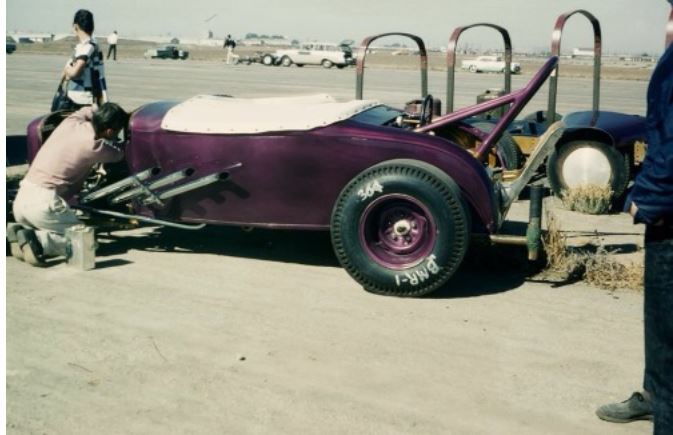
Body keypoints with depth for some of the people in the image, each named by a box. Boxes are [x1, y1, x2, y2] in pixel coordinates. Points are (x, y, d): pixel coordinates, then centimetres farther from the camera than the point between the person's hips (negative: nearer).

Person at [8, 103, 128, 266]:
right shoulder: (93, 145, -12)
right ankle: (37, 240, -15)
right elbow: (119, 154, 8)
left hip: (21, 198, 8)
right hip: (43, 203, -8)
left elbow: (87, 110, 32)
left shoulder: (71, 121, 7)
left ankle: (20, 231, 2)